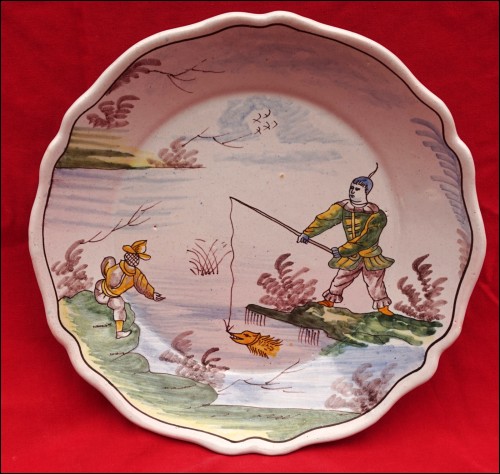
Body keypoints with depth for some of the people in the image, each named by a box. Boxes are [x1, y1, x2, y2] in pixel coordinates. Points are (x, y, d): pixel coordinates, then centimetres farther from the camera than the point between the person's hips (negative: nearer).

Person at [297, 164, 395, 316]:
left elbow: (366, 238, -27)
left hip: (371, 257, -3)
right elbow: (325, 219, -17)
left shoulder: (376, 214, -21)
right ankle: (329, 300, 30)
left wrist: (342, 250, -29)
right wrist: (307, 233, -31)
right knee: (340, 279, 10)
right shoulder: (342, 207, -7)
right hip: (351, 256, 3)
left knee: (376, 284, 5)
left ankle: (383, 306, 23)